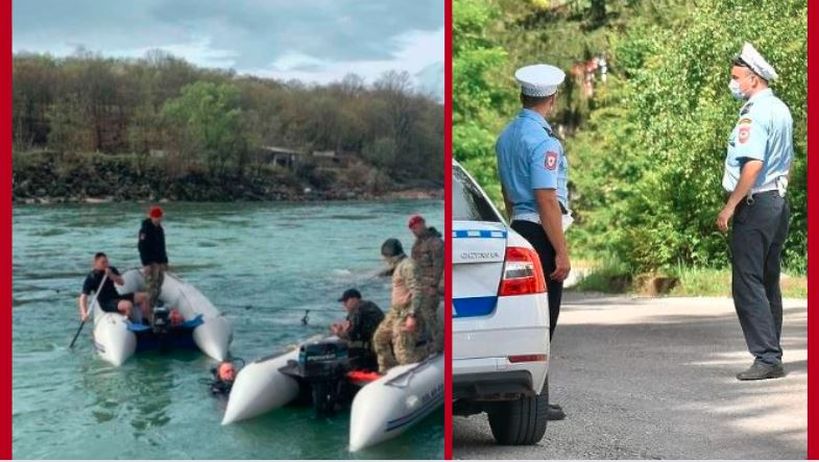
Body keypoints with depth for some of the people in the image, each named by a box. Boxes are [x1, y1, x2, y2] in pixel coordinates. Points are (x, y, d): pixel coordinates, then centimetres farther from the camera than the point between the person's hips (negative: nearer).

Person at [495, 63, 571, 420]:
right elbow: (547, 200, -19)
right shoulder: (543, 141, -16)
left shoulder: (506, 136, 11)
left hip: (518, 227, 9)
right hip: (540, 232, -9)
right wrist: (562, 252, -17)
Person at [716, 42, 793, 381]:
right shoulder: (781, 110, 15)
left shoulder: (754, 113, -16)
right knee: (768, 282, 14)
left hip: (754, 204, -10)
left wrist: (730, 206, -22)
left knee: (747, 283, -7)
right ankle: (771, 355, 20)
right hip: (779, 201, 10)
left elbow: (753, 163, -26)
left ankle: (767, 357, -8)